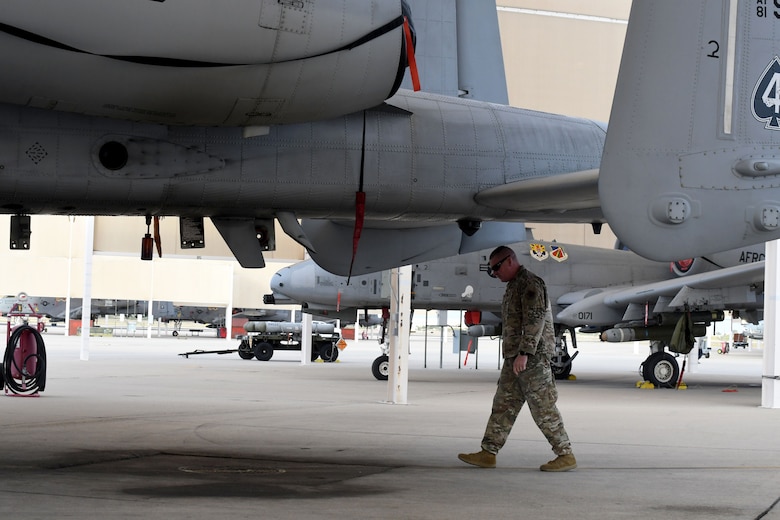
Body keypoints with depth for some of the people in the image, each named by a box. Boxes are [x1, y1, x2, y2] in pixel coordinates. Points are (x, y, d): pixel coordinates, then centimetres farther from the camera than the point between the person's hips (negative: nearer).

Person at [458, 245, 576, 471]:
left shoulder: (530, 283, -12)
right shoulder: (514, 285, 20)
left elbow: (535, 320, -21)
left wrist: (524, 353, -26)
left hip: (532, 357, -10)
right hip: (515, 358, 10)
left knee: (543, 409, -7)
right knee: (503, 406, 8)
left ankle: (566, 456, -1)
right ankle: (488, 453, 9)